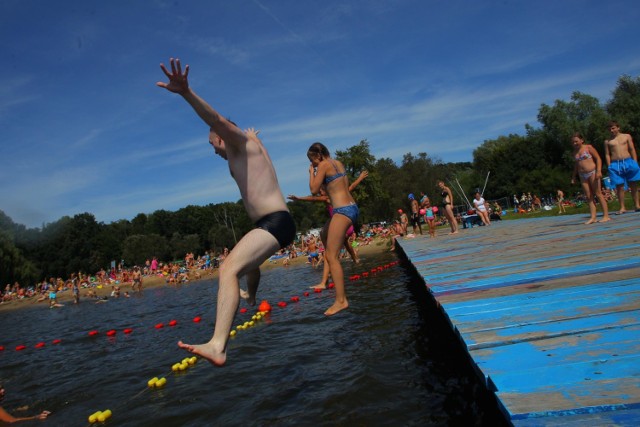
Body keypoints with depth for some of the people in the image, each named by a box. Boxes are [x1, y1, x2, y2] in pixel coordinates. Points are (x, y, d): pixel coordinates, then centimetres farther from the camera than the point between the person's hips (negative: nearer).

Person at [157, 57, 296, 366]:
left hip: (274, 223, -11)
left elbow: (217, 119, -24)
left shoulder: (240, 141, -3)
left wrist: (186, 93, -39)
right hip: (276, 223, 11)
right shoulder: (253, 145, 24)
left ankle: (217, 346, -44)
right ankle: (251, 296, 69)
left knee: (228, 269, -28)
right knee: (249, 261, 38)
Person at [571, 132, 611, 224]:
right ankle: (593, 217, 0)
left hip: (592, 173, -5)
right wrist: (574, 177, 16)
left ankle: (606, 216, -3)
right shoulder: (575, 152, 14)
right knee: (589, 197, 1)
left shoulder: (588, 147, -2)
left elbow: (598, 158, -6)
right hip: (583, 176, 5)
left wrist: (599, 171, -18)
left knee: (598, 194, -6)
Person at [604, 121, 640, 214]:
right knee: (619, 186, -1)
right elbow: (607, 155, 9)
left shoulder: (627, 136, 11)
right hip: (615, 164, 0)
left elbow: (632, 150, 8)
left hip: (628, 162, 0)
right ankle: (622, 208, 2)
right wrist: (609, 167, -1)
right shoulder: (607, 141, 12)